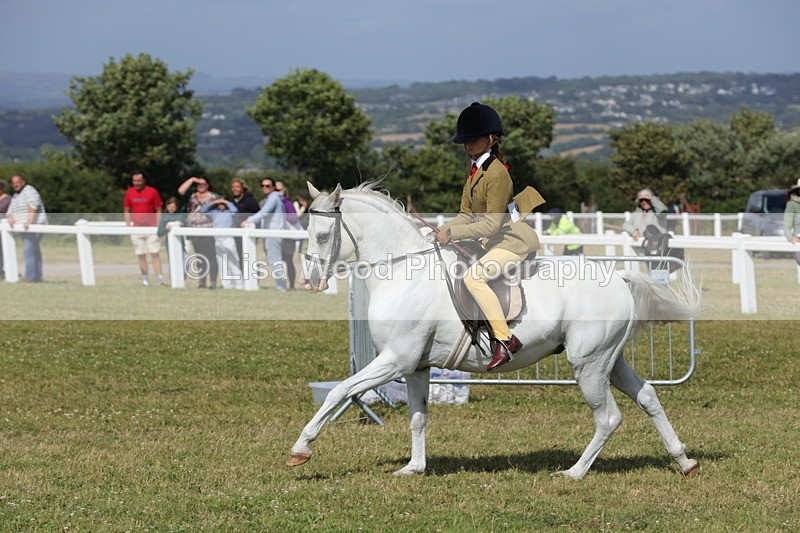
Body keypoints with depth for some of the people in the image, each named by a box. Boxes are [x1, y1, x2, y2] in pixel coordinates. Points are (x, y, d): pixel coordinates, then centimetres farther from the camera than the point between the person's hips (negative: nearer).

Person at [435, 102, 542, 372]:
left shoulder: (497, 173, -22)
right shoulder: (474, 170, 8)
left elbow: (491, 224, -25)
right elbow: (466, 215, 10)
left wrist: (452, 233, -24)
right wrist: (442, 230, -7)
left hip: (515, 240, -11)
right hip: (494, 240, 11)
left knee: (474, 277, -28)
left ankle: (503, 340, -24)